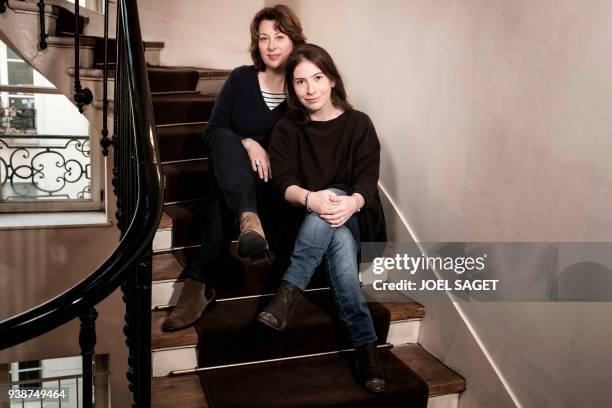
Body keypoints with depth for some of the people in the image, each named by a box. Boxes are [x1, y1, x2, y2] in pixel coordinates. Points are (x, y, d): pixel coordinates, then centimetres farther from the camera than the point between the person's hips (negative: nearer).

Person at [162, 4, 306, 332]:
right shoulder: (241, 79, 6)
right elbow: (212, 132, 2)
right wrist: (247, 144, -16)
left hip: (277, 180, -2)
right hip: (236, 172, 2)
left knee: (226, 194, -35)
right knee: (226, 139, -33)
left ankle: (200, 280, -41)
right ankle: (249, 221, -56)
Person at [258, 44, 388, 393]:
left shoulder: (358, 124, 2)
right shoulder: (286, 129, 4)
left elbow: (368, 179, -10)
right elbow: (284, 183, -10)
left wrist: (351, 202, -36)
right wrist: (310, 198, -35)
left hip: (356, 220, -1)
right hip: (306, 221, 1)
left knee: (335, 212, -37)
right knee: (338, 240, -35)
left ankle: (288, 293, -39)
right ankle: (366, 345, -37)